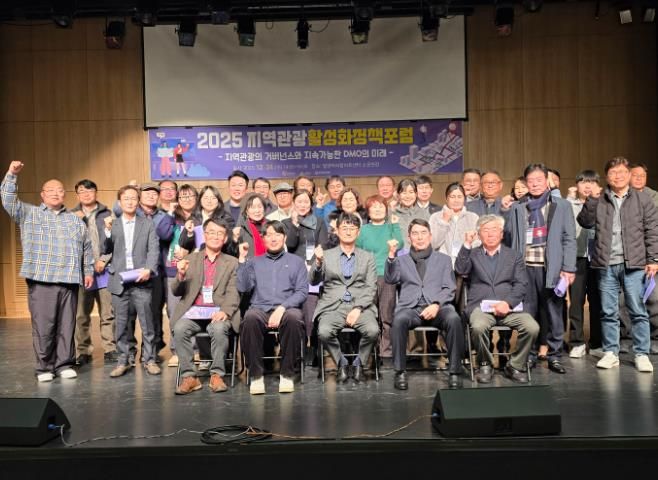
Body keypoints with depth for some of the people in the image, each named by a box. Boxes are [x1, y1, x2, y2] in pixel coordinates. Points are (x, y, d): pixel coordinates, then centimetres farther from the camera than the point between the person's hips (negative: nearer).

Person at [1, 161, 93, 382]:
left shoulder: (75, 220, 19)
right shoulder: (29, 213, 13)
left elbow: (87, 248, 18)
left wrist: (88, 271, 11)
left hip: (69, 280, 2)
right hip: (41, 280, -2)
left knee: (67, 325, 4)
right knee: (43, 325, -1)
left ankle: (65, 364, 12)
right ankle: (44, 367, 9)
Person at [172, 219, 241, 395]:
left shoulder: (232, 262, 12)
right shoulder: (190, 259, 16)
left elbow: (233, 293, 1)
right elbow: (176, 292, 12)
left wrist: (225, 311, -19)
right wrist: (181, 275, -10)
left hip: (218, 312, -1)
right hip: (193, 311, 2)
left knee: (219, 328, -33)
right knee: (179, 328, -29)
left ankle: (217, 375, -17)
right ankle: (189, 377, -18)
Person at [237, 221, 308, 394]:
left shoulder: (296, 261, 18)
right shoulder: (255, 262, 23)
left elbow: (302, 291, 5)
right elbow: (243, 287, 9)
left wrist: (282, 308, -11)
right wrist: (242, 259, 4)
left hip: (287, 308, -1)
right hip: (260, 308, 1)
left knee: (294, 318, -36)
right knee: (250, 317, -35)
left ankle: (287, 374, -22)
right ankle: (256, 375, -23)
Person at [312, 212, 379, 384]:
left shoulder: (367, 257, 15)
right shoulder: (326, 255, 15)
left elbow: (371, 288, 6)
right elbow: (314, 281, 5)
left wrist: (358, 308, -11)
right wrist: (318, 262, -15)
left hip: (360, 306, 1)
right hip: (333, 306, 0)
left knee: (372, 330, -29)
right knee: (324, 332, -31)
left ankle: (358, 365, -1)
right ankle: (342, 364, -3)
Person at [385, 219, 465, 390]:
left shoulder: (443, 259, 21)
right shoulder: (401, 260, 23)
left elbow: (449, 289, 10)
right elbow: (390, 280, 5)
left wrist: (436, 305, -10)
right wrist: (391, 255, -8)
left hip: (438, 306, 0)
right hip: (410, 307, 0)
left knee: (454, 319, -33)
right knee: (399, 319, -34)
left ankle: (455, 371, -21)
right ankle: (400, 372, -23)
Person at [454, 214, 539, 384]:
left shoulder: (515, 256, 17)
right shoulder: (472, 254, 17)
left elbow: (521, 285, 5)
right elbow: (460, 270, -4)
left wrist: (508, 303, -12)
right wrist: (467, 244, -10)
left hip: (509, 306, 2)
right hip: (480, 306, -1)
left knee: (532, 328, -24)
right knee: (479, 327, -33)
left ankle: (515, 366, 0)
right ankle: (485, 365, -5)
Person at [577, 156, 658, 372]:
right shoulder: (599, 201, 10)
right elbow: (585, 222, 0)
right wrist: (591, 200, -10)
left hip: (634, 264, -2)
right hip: (607, 265, 2)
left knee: (638, 311, 2)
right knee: (608, 312, 7)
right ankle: (610, 353, 15)